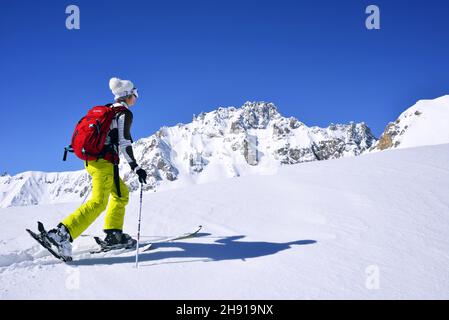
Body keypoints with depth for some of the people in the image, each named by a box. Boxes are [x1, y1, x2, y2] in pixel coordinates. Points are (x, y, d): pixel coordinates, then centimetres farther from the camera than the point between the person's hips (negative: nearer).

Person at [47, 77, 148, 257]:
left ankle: (113, 233, 15)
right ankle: (62, 233, -24)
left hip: (91, 159, 10)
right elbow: (124, 143, -14)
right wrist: (136, 168, -13)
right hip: (104, 162, -9)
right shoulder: (125, 113, -6)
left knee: (122, 194, 19)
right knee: (98, 202, -14)